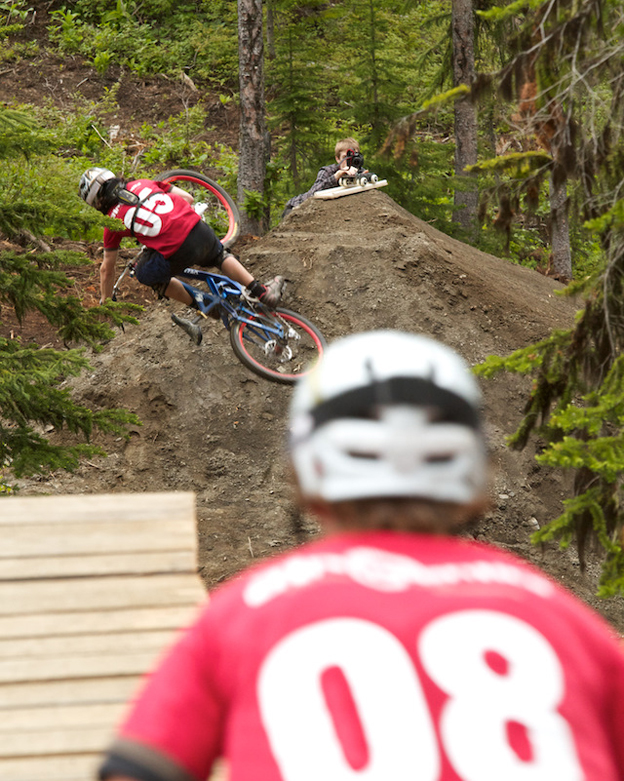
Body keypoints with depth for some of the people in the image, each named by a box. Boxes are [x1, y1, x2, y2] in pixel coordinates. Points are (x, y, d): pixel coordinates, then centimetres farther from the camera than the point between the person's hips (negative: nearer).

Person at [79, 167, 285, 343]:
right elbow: (188, 198, 23)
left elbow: (106, 269, 22)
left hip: (176, 253, -4)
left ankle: (198, 306, 27)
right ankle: (263, 292, 31)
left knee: (146, 274, 26)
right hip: (201, 232, 4)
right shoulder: (143, 184, 22)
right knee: (220, 255, 36)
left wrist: (105, 304, 34)